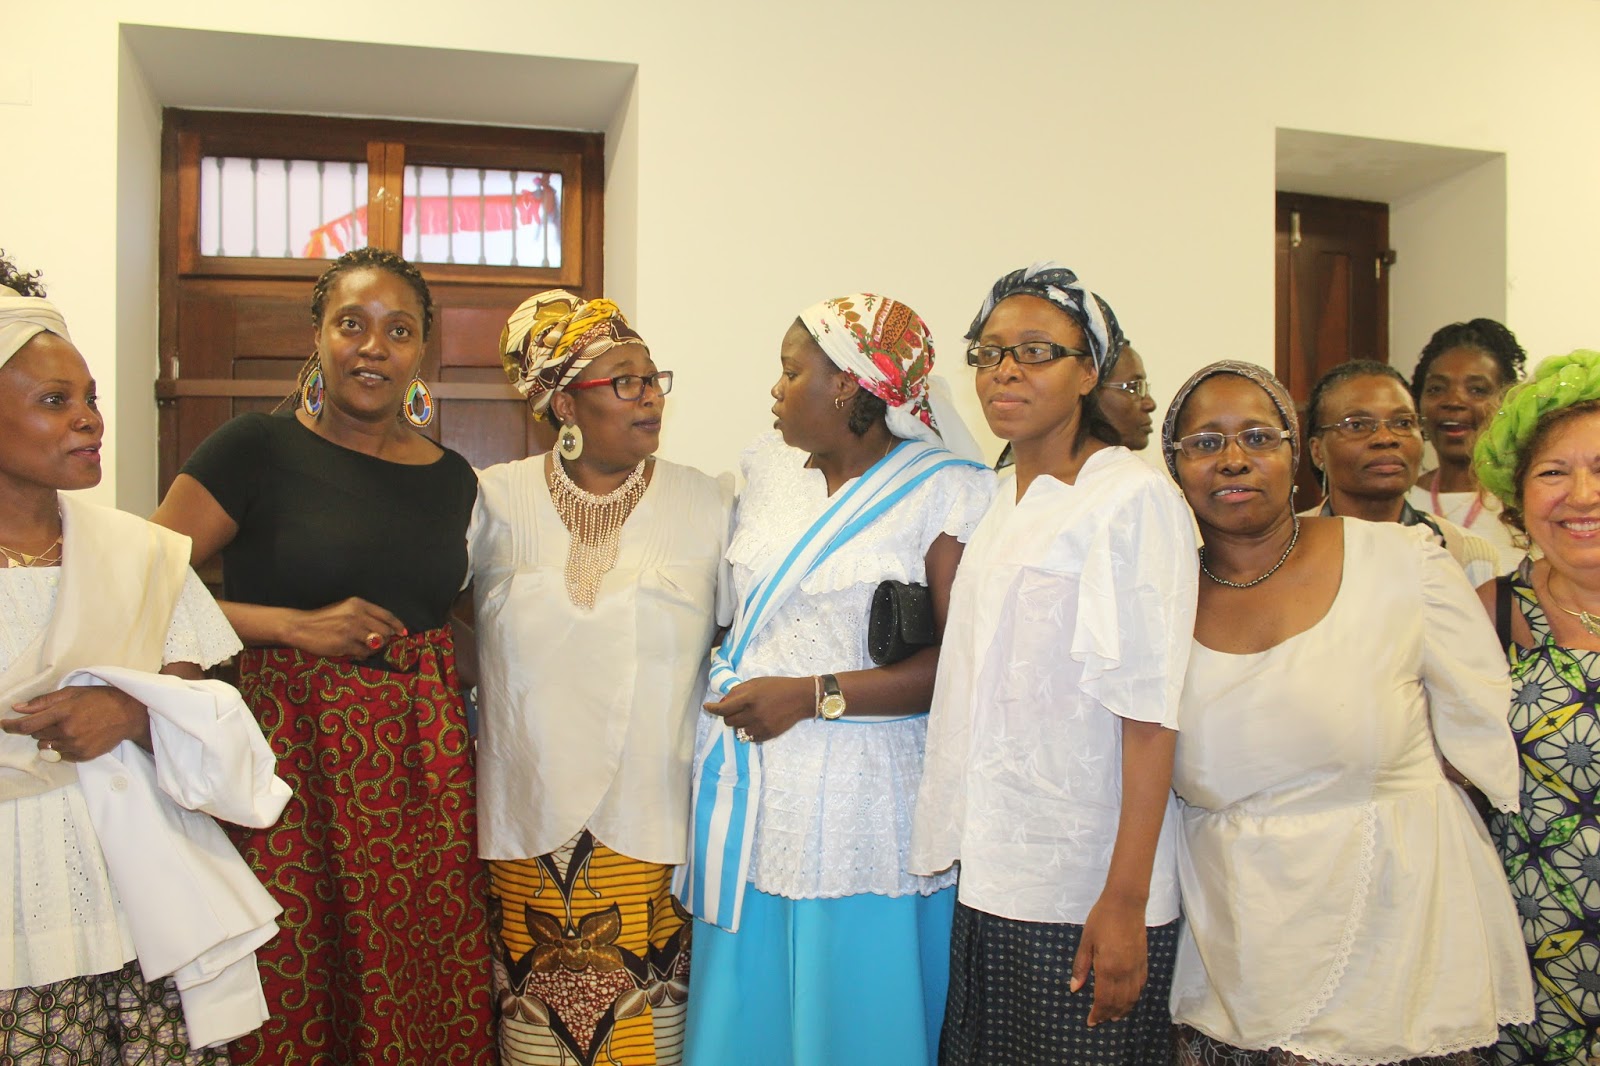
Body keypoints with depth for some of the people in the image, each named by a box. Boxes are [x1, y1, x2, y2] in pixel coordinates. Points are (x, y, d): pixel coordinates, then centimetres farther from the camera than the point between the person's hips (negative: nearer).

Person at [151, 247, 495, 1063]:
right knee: (294, 997, 4)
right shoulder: (258, 449, -3)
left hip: (425, 762, 4)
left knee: (425, 997, 8)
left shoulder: (451, 476, 10)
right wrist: (294, 625, -14)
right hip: (297, 754, -4)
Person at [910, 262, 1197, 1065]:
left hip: (1081, 891, -7)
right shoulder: (1001, 502, 12)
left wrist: (1125, 902, -20)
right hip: (984, 878, 7)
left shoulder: (1132, 497, -11)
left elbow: (1148, 713, -16)